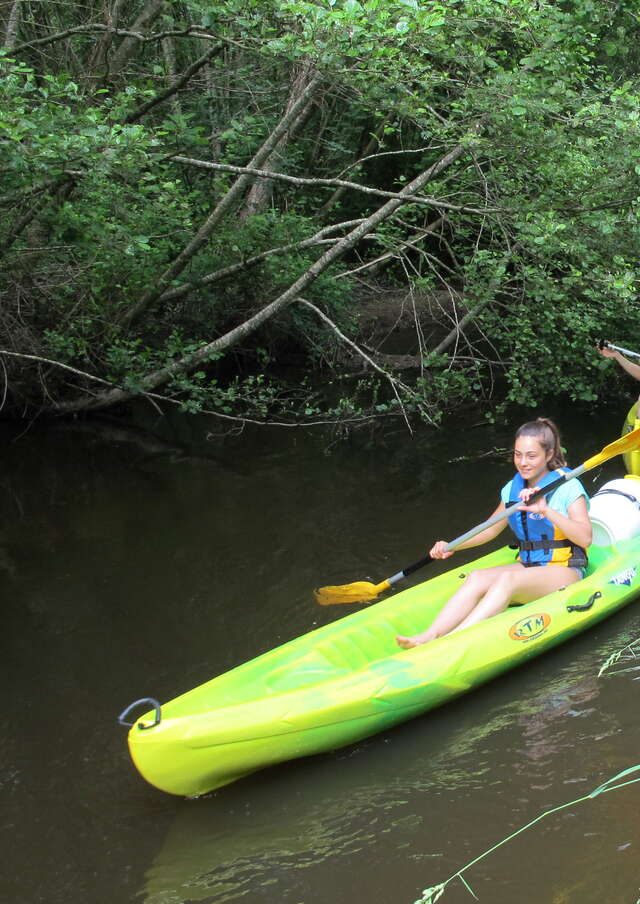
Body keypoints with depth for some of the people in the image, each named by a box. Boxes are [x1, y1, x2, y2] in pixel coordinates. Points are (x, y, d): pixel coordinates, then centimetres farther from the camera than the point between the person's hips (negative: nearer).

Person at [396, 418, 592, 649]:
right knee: (477, 578, -23)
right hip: (527, 567, 6)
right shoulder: (512, 489, 10)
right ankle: (429, 636, -41)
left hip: (564, 571, -6)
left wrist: (546, 511, -30)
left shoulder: (568, 487, -8)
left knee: (507, 579, -34)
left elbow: (585, 538, -20)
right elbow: (491, 528, 22)